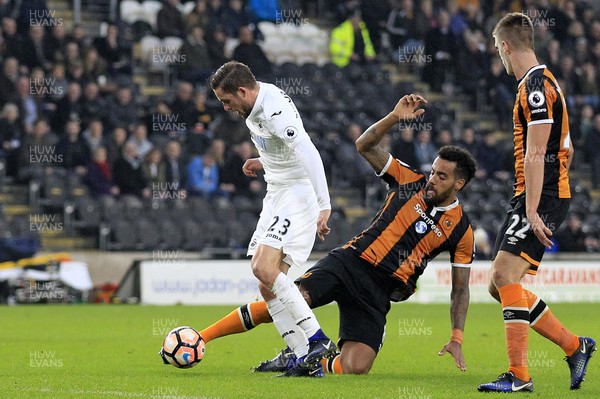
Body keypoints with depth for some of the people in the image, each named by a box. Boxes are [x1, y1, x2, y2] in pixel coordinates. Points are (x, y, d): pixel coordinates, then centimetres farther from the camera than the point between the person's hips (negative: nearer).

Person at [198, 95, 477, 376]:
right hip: (351, 261, 0)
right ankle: (198, 339, -17)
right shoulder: (410, 181, 6)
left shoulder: (461, 230, 4)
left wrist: (457, 339, 1)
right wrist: (395, 117, -11)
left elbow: (460, 288, 10)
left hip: (379, 292, 0)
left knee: (354, 369, -20)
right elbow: (365, 145, 3)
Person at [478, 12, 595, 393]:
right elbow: (567, 151, 25)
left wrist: (532, 210, -22)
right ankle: (574, 346, 15)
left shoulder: (536, 86, -13)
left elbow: (535, 155, -19)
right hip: (535, 197, 10)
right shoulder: (540, 82, 19)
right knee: (500, 286, 8)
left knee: (505, 274, -18)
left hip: (540, 198, -10)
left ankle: (519, 374, -21)